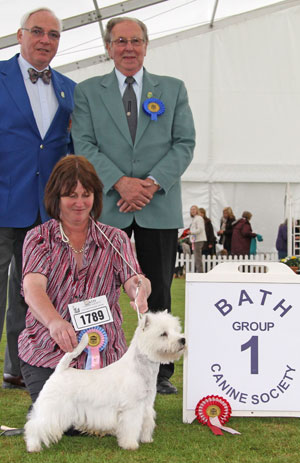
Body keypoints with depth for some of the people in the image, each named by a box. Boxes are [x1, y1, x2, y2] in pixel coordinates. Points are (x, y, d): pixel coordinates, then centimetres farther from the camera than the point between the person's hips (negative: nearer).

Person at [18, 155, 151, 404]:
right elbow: (33, 287, -16)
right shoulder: (39, 237, 2)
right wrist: (54, 322, -37)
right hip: (47, 352, -1)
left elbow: (133, 278, -11)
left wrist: (140, 288, -38)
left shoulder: (115, 239, 7)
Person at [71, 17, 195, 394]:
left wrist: (152, 183, -11)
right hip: (106, 207, 0)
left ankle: (160, 371, 14)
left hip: (159, 207, 1)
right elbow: (84, 145, -1)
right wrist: (121, 182, -15)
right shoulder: (87, 91, 9)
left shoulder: (173, 90, 12)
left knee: (159, 294, 5)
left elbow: (185, 143, 3)